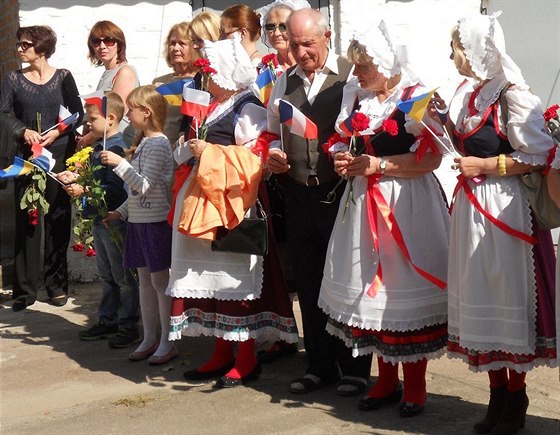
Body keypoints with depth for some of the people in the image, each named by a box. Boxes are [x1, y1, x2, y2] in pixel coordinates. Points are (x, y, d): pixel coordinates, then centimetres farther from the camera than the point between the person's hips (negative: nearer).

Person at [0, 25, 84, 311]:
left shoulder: (63, 77, 3)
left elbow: (78, 114, 2)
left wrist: (57, 132, -12)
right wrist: (24, 132, -17)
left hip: (59, 154, -1)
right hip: (26, 156, 1)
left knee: (58, 220, 2)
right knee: (26, 220, 0)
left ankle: (57, 285, 12)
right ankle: (25, 290, 4)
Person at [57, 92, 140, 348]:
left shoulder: (117, 149, -18)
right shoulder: (98, 149, 11)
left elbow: (115, 189, -25)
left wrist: (83, 191, -26)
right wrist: (75, 179, 6)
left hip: (114, 219, -10)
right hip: (99, 218, 10)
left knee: (122, 276, 1)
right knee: (106, 275, 19)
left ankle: (128, 326, 10)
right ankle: (107, 321, 30)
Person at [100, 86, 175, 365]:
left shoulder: (158, 144, -14)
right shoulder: (143, 143, 15)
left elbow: (145, 185, -21)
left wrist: (120, 163, -25)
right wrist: (120, 212, 16)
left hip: (156, 221, -9)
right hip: (139, 220, 9)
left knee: (160, 281, -3)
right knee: (145, 280, 12)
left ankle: (167, 343, 5)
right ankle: (149, 339, 21)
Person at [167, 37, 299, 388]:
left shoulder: (248, 110, -9)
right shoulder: (214, 108, 18)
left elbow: (255, 160, -20)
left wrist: (209, 153, -16)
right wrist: (191, 149, 7)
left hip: (233, 206, -9)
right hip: (204, 203, 9)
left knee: (236, 278, -5)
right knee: (212, 278, 11)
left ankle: (247, 359, 5)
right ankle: (222, 354, 21)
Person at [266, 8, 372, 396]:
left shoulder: (351, 75, -6)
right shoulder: (283, 83, 12)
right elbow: (273, 133, 22)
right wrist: (273, 154, 2)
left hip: (342, 191, -5)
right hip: (299, 194, 6)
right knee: (309, 283, 12)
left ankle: (355, 367, 16)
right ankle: (320, 365, 25)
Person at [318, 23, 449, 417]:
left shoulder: (415, 97, -9)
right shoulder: (356, 97, 11)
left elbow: (431, 157, -14)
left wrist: (379, 164, -18)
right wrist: (346, 161, 2)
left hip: (407, 205, -6)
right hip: (364, 203, 6)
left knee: (405, 288, -2)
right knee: (370, 287, 7)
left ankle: (415, 384, 12)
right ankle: (387, 380, 21)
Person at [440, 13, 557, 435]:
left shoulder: (512, 95, -14)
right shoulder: (476, 96, 12)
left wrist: (485, 167, -16)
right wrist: (445, 121, 7)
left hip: (506, 211, -8)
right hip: (474, 210, 8)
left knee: (508, 300, 1)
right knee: (482, 302, 11)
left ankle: (515, 401, 15)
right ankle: (498, 396, 23)